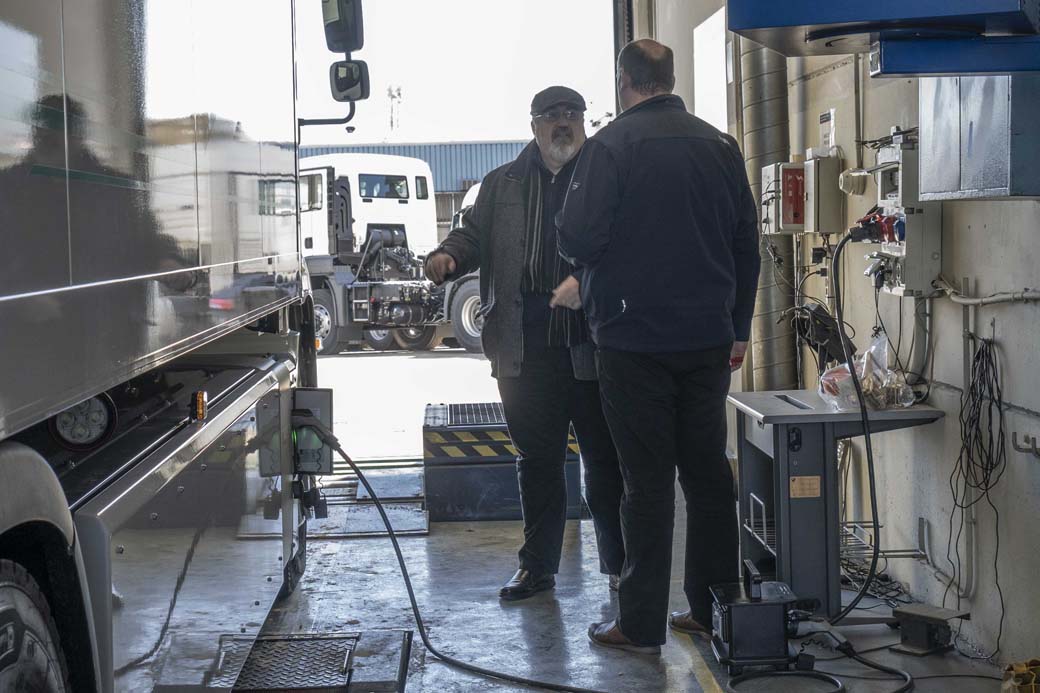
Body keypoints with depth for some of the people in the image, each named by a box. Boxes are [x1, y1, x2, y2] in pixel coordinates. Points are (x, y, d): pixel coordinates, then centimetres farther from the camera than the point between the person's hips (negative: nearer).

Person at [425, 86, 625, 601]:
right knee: (537, 458, 11)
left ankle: (620, 564, 17)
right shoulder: (503, 184, 15)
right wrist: (448, 256, -9)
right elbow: (474, 233, 13)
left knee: (605, 457, 4)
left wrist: (587, 279, -22)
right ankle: (538, 565, 21)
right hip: (524, 345, 3)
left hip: (592, 342, -3)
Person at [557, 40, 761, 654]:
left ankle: (642, 624, 6)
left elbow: (578, 239, -15)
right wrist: (739, 328, 18)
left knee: (648, 480, 0)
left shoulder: (612, 145, -9)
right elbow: (747, 242, 10)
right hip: (708, 340, 5)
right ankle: (713, 609, 19)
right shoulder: (720, 146, 7)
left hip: (636, 340, -4)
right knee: (709, 472, 12)